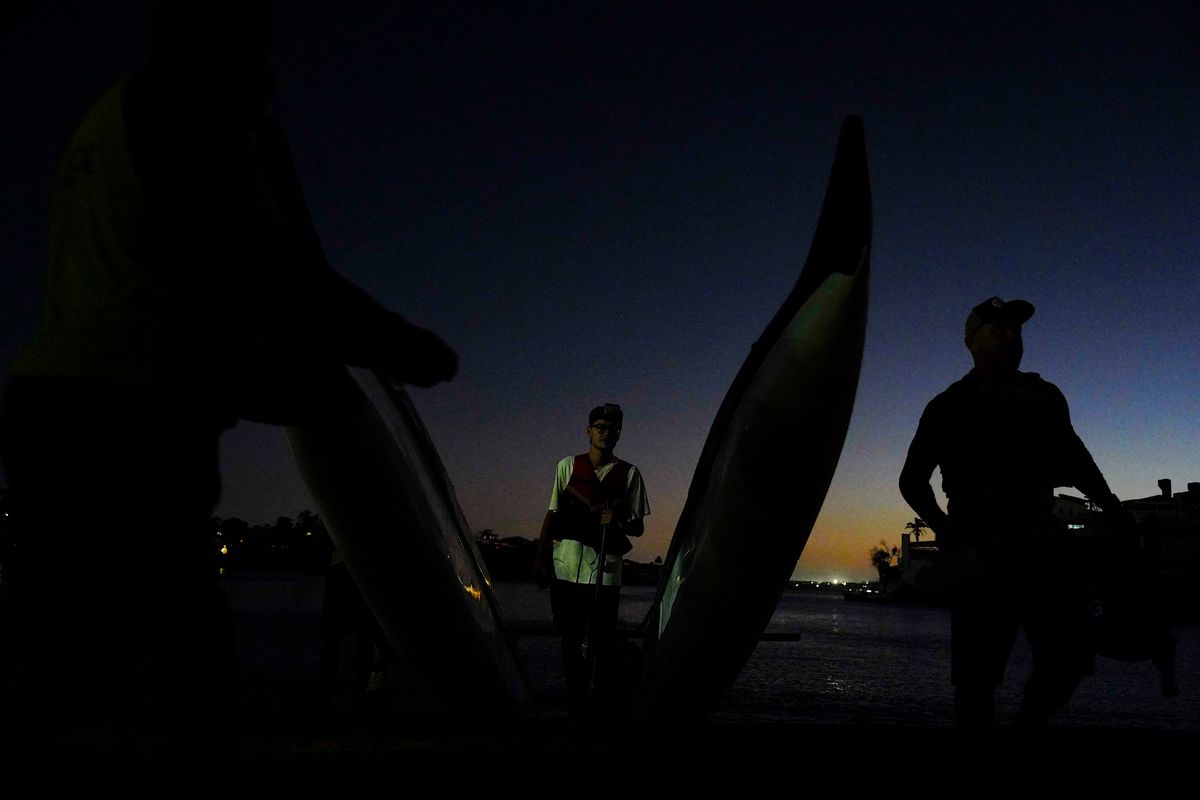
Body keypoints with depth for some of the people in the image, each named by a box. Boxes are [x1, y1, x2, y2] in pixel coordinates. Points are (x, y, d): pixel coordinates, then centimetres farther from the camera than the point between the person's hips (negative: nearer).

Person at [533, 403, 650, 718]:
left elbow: (637, 527, 10)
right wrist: (541, 552, 5)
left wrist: (617, 521, -12)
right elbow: (553, 513, 14)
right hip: (566, 566, 1)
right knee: (572, 637, 5)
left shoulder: (629, 474, 9)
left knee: (603, 640, -3)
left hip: (605, 568, -1)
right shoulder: (568, 466, 12)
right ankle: (576, 701, 14)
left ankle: (604, 702, 7)